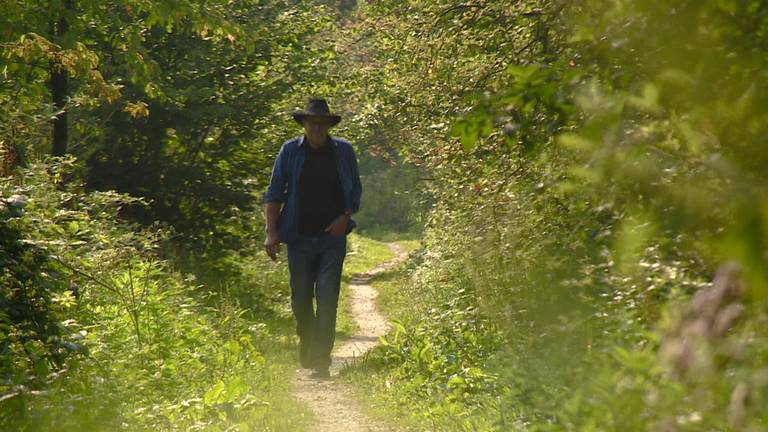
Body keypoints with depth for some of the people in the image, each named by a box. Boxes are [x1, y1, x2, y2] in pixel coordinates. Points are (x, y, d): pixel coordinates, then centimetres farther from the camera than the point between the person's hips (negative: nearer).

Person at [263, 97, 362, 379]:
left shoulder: (343, 151, 4)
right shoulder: (290, 151, 2)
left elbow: (356, 190, 12)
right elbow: (274, 193, 3)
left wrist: (345, 217, -6)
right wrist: (271, 233, -6)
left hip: (332, 237, -1)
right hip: (299, 237, 1)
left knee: (327, 298, -10)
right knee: (301, 299, 9)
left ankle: (321, 361, -9)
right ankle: (307, 348, 31)